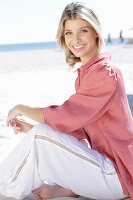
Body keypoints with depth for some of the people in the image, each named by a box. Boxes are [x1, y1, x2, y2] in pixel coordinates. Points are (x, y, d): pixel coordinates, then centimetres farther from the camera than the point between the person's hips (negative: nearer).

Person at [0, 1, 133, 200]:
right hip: (104, 162, 9)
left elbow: (64, 118, -22)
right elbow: (77, 129, 10)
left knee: (40, 135, -19)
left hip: (117, 174, -9)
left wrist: (22, 108, -6)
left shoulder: (106, 73, -19)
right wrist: (31, 128, 1)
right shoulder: (85, 73, 10)